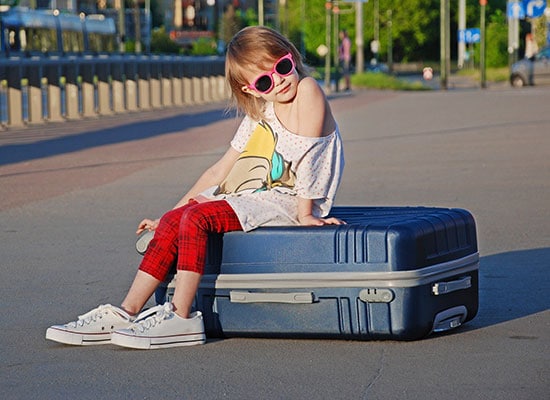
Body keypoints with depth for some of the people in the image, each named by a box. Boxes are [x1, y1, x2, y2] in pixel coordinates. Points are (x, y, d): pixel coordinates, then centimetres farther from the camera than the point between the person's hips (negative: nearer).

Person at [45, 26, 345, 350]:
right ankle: (127, 314, -9)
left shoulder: (307, 90, -11)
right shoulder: (259, 116, 13)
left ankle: (181, 318, -24)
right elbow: (220, 171, 16)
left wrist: (304, 214, -18)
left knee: (196, 218, -25)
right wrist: (170, 216, 15)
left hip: (286, 200, -8)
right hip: (254, 194, 8)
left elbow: (307, 154, -15)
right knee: (173, 221, -8)